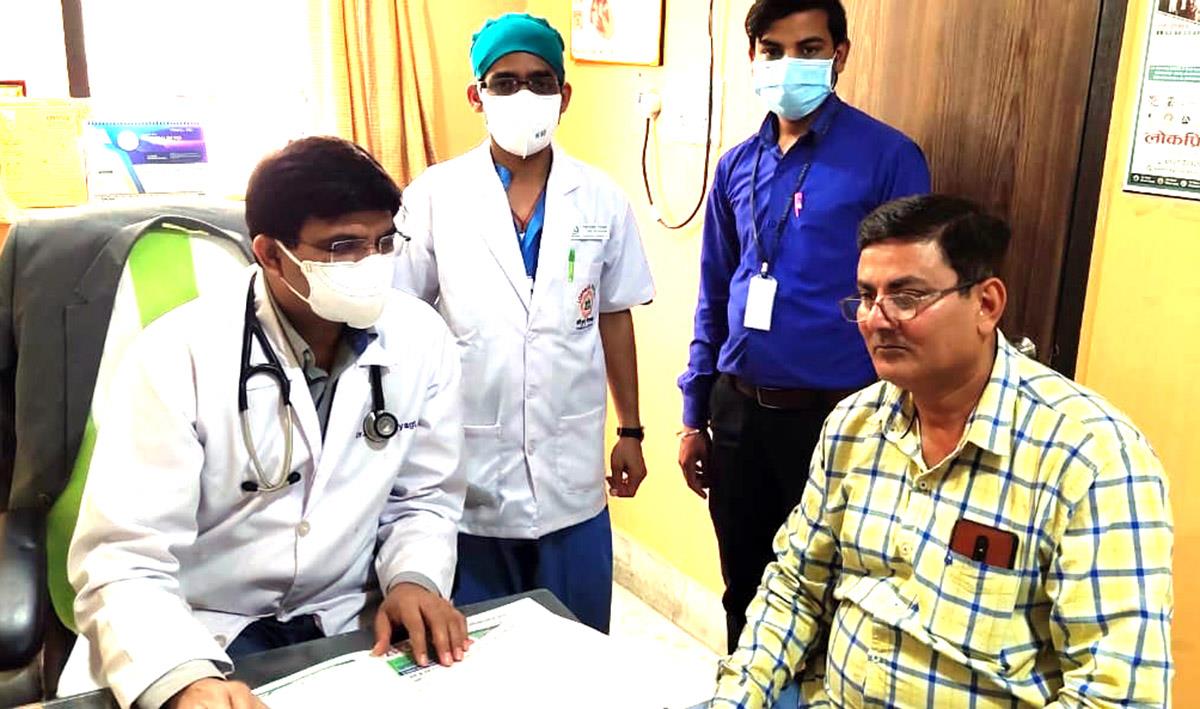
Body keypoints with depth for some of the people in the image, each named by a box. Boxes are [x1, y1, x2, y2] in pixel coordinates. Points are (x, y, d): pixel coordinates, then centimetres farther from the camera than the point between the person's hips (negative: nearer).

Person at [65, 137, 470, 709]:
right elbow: (122, 564, -20)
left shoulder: (421, 340, -7)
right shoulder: (180, 355, -18)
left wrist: (414, 578, -15)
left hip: (349, 621, 2)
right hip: (201, 634, -1)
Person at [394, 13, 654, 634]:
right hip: (467, 470, -1)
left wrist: (630, 429, 10)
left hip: (571, 473, 2)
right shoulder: (434, 196, -5)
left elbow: (614, 317, 9)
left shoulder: (601, 201, 1)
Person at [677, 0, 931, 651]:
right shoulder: (737, 165, 6)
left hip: (835, 414, -4)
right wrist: (694, 415, 11)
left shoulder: (888, 157, -8)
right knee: (744, 588, 19)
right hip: (739, 408, 5)